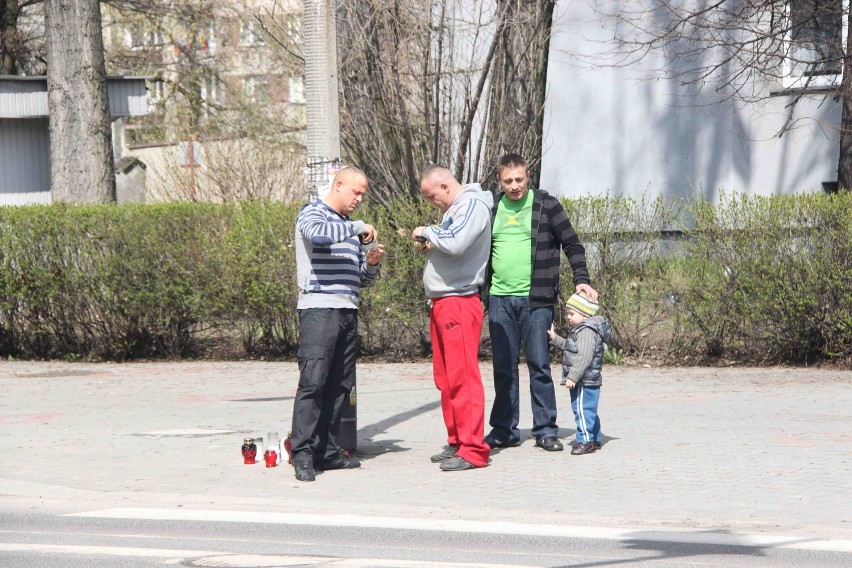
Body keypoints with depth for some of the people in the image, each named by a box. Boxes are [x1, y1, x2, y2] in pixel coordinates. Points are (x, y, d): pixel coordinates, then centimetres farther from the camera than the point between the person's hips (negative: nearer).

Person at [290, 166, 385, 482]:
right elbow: (318, 234, -26)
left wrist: (371, 264, 5)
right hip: (319, 309, -8)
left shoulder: (349, 227, 24)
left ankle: (326, 451, 9)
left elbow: (363, 279, 26)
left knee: (340, 385, 5)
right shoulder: (312, 214, 1)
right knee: (313, 382, -12)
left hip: (347, 311, 8)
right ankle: (302, 453, -13)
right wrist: (358, 228, -16)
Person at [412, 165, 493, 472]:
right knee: (446, 378, 12)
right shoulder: (455, 208, 19)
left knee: (463, 377, -10)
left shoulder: (473, 204, -11)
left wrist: (428, 232, -10)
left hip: (459, 302, -10)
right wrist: (430, 243, 5)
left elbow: (456, 242, -25)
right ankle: (456, 443, 19)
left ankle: (473, 449, -10)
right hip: (441, 303, 10)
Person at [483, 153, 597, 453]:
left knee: (539, 365, -2)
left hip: (536, 300, -3)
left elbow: (573, 245, 3)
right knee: (503, 368, 6)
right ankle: (504, 430, 13)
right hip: (499, 299, 3)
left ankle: (546, 430, 5)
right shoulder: (492, 209, 10)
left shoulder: (546, 205, 0)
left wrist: (581, 280, -9)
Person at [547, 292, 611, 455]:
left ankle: (586, 440, -8)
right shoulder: (579, 331, 16)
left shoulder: (586, 332, -18)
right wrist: (555, 338, 27)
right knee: (589, 410, 17)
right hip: (584, 382, 11)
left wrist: (573, 376, -28)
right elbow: (569, 348, 31)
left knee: (582, 409, -10)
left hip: (586, 380, -11)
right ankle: (594, 440, 25)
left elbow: (584, 358, -26)